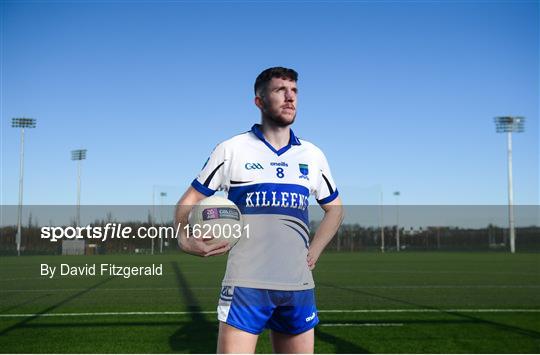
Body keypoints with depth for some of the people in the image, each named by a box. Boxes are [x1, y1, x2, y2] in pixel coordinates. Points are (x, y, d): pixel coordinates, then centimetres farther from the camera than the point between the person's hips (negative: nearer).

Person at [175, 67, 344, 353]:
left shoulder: (312, 155, 13)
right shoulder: (231, 149, 3)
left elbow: (334, 208, 25)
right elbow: (189, 201, 7)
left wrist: (314, 251, 11)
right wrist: (185, 239, -13)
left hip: (299, 286, 4)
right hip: (246, 284, -3)